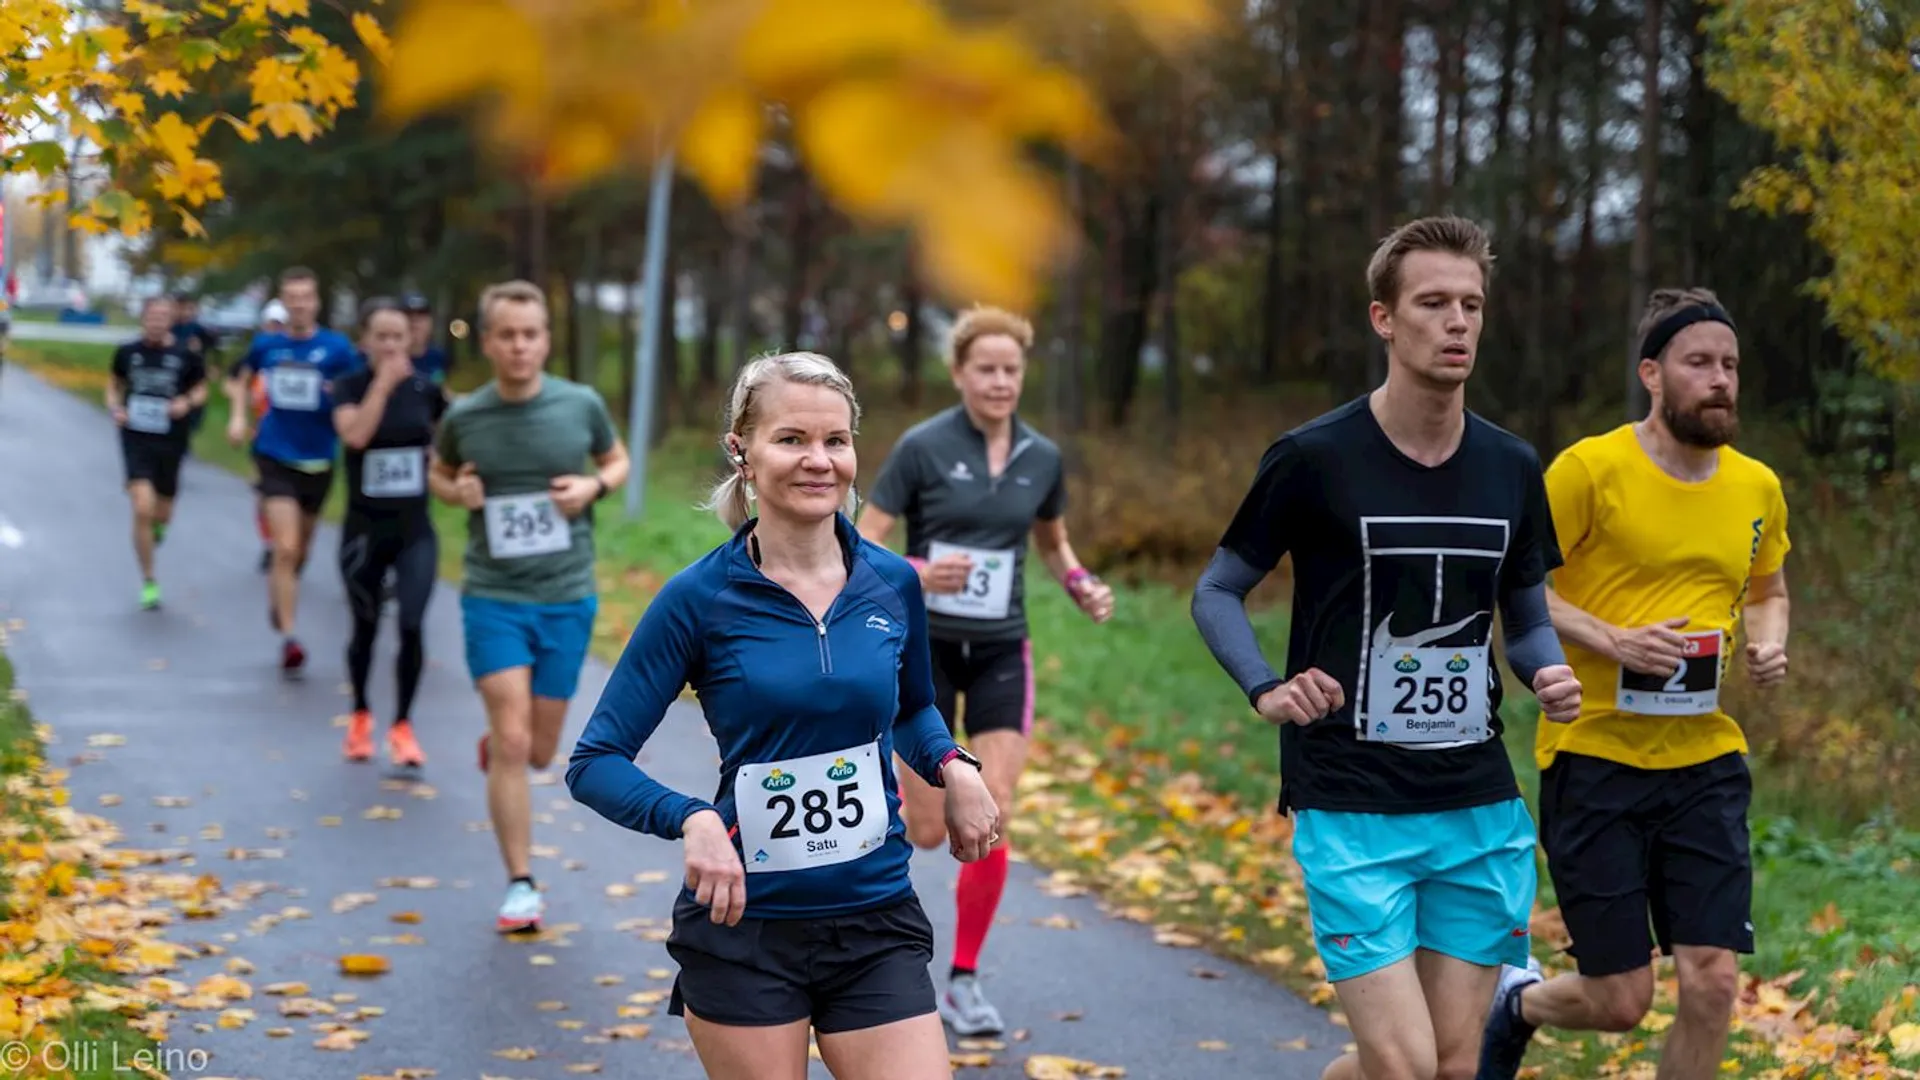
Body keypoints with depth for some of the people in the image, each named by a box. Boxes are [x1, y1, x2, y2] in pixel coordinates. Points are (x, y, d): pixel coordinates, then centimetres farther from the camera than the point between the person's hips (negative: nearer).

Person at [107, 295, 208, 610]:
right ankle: (148, 583, -2)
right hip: (136, 439, -1)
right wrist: (114, 408, -4)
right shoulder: (127, 353, -1)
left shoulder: (184, 356, -4)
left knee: (162, 515, 12)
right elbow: (114, 384, 15)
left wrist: (187, 402, -13)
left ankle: (156, 526, 54)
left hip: (171, 442, 1)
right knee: (143, 509, -15)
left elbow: (201, 390, 8)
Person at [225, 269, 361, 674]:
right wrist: (238, 415, 7)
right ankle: (288, 638, -14)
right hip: (276, 457, -1)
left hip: (318, 461, 1)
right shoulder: (266, 345, 1)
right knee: (286, 548, -16)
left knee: (301, 550, 17)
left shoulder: (337, 347, -6)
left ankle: (277, 597, 48)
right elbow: (239, 378, 21)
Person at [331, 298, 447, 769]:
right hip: (364, 530, -1)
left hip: (415, 530, 1)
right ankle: (361, 716, 36)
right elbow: (355, 434, -27)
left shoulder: (425, 389, 0)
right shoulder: (351, 387, -7)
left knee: (412, 625, -12)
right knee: (366, 628, 12)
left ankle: (402, 725, 4)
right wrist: (384, 381, -27)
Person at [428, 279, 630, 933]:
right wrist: (455, 491, -7)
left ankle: (494, 745, 48)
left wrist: (594, 486, -8)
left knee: (539, 751, 10)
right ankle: (520, 885, 0)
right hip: (493, 597, -1)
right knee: (512, 740, -11)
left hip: (568, 597, 2)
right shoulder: (464, 418, -4)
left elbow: (618, 461, 14)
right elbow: (437, 475, 16)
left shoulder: (581, 405, -4)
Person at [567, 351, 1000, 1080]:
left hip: (877, 926, 3)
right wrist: (691, 821, -24)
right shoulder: (699, 598, -8)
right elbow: (594, 763, -6)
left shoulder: (894, 584, 2)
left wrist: (952, 766, 0)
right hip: (744, 928, -3)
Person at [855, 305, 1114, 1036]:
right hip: (927, 647, -3)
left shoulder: (1043, 458, 1)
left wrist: (1082, 586, -2)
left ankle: (963, 982, 8)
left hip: (1001, 653, 3)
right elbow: (863, 543, -11)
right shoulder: (923, 447, -11)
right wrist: (915, 573, -30)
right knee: (928, 831, -2)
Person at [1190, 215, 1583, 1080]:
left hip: (1480, 810, 5)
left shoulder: (1513, 470, 6)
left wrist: (1550, 676, -5)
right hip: (1351, 809, -5)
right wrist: (1266, 690, -15)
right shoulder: (1314, 458, -7)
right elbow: (1217, 593, 3)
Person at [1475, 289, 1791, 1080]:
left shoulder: (1758, 488, 7)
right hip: (1594, 757, -4)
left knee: (1712, 987, -5)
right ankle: (1518, 1001, 35)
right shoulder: (1589, 469, -10)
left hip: (1705, 761, 5)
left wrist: (1769, 645, 2)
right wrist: (1613, 641, -20)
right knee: (1620, 1002, -1)